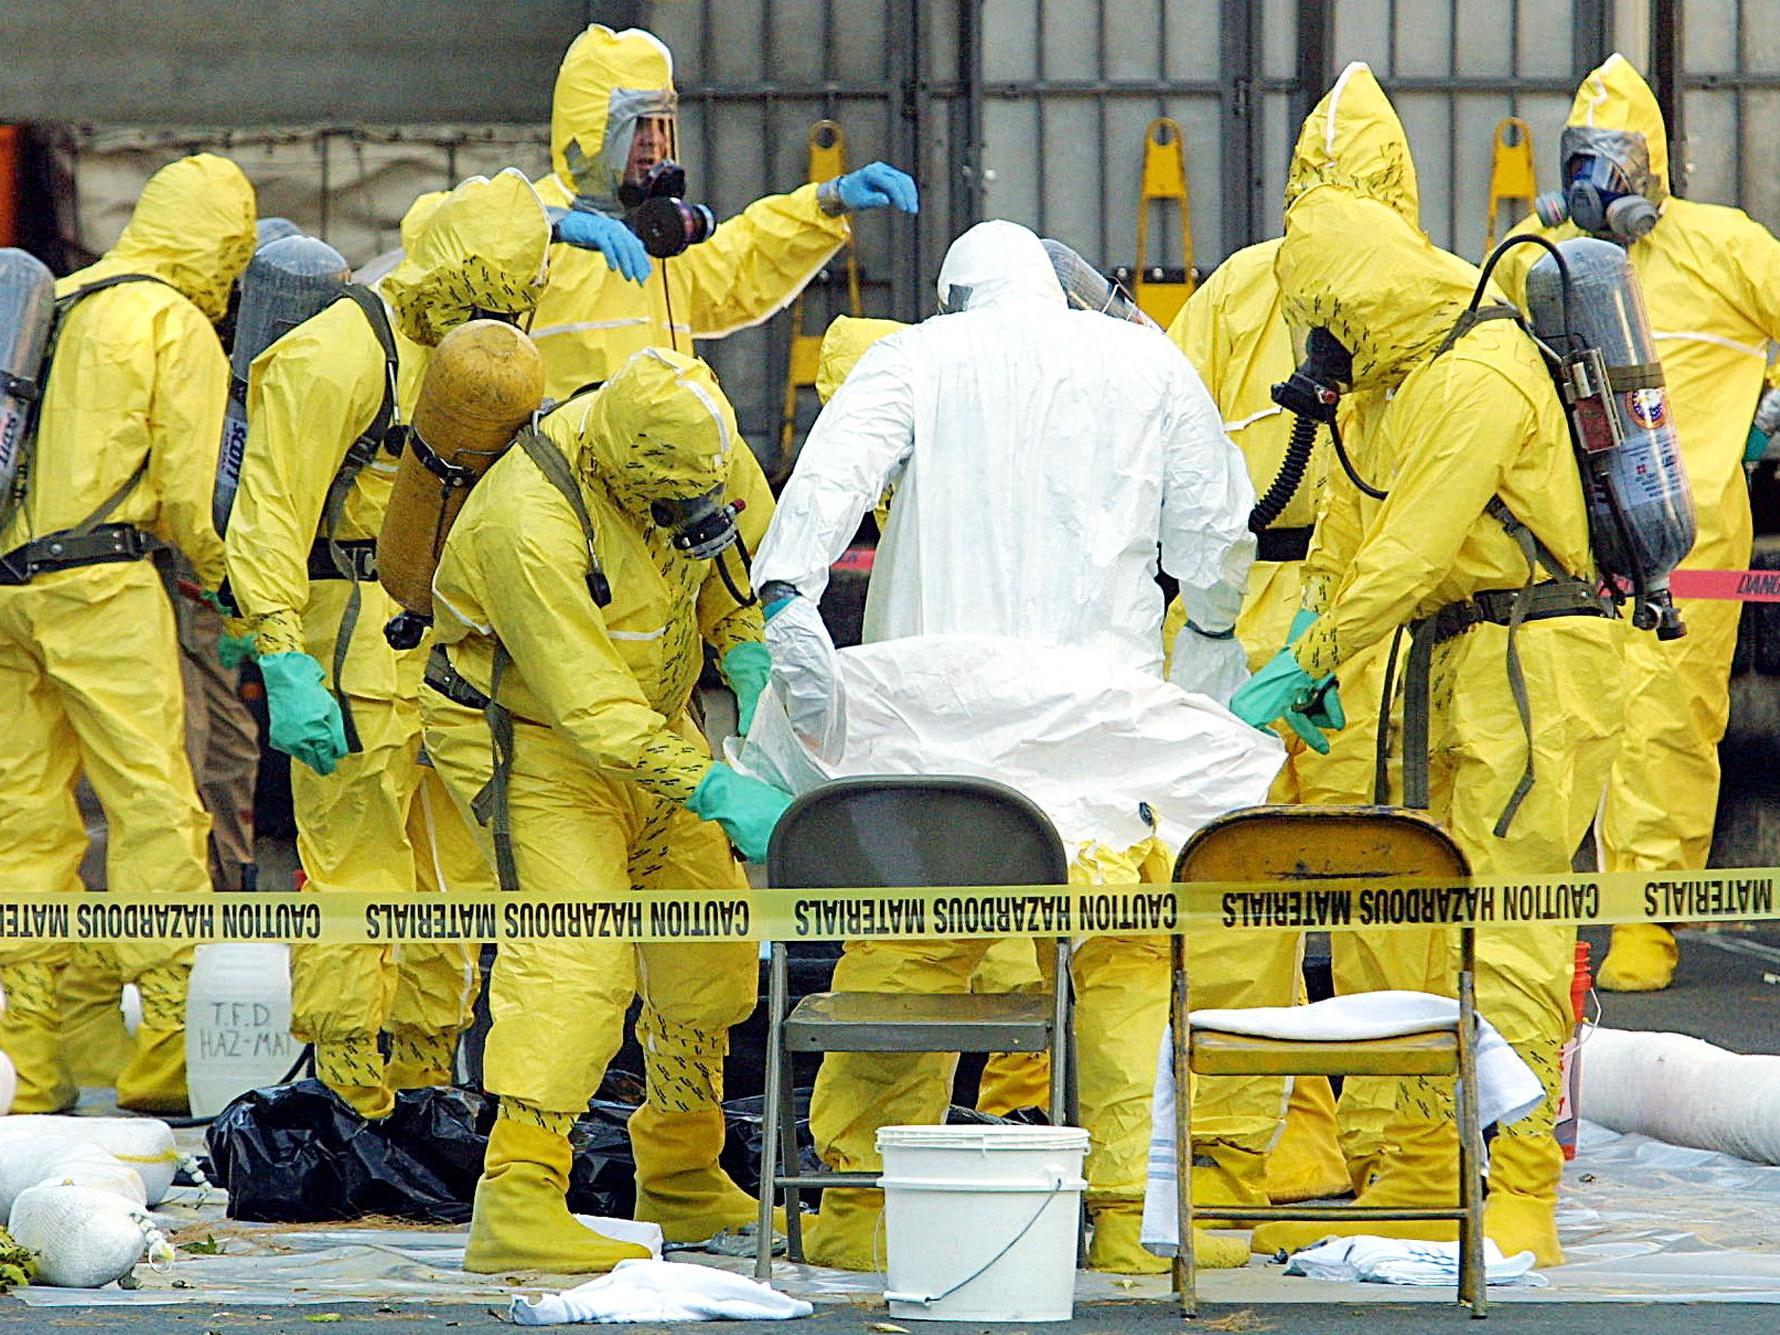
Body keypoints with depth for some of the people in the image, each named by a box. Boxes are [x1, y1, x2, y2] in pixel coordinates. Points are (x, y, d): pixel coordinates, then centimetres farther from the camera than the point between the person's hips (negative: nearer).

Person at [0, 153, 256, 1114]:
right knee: (154, 806, -6)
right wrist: (229, 579, 13)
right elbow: (190, 497, -4)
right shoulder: (179, 326, -2)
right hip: (102, 584, -7)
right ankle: (168, 1051, -10)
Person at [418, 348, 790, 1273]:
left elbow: (736, 544, 12)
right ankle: (515, 1205, -29)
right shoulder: (531, 526, -34)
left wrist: (749, 644, -5)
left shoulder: (686, 441, -11)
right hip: (530, 740, -8)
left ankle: (681, 1179, 28)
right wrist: (717, 794, -38)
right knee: (577, 956, -23)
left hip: (652, 721, 8)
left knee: (710, 959, 11)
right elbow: (592, 710, -34)